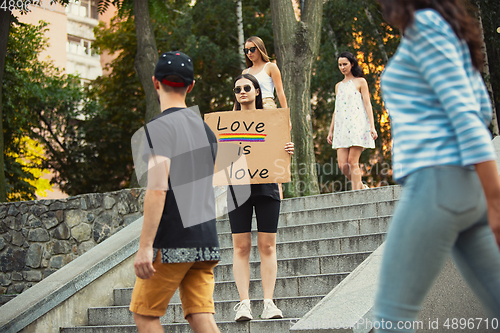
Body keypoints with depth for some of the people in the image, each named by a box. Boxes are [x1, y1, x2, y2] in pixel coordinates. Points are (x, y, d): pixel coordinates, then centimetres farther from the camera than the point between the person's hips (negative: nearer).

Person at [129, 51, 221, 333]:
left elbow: (157, 190, -18)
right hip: (206, 240, 7)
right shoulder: (205, 128, 15)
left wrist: (145, 246, -19)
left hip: (172, 244, -7)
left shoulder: (158, 128, -9)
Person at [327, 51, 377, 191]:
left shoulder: (360, 81, 8)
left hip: (357, 126, -5)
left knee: (352, 162, -13)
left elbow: (367, 104, 1)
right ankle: (362, 187, 13)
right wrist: (330, 131, 18)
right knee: (342, 165, -7)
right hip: (342, 128, 5)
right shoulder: (338, 86, 22)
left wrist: (372, 126, -10)